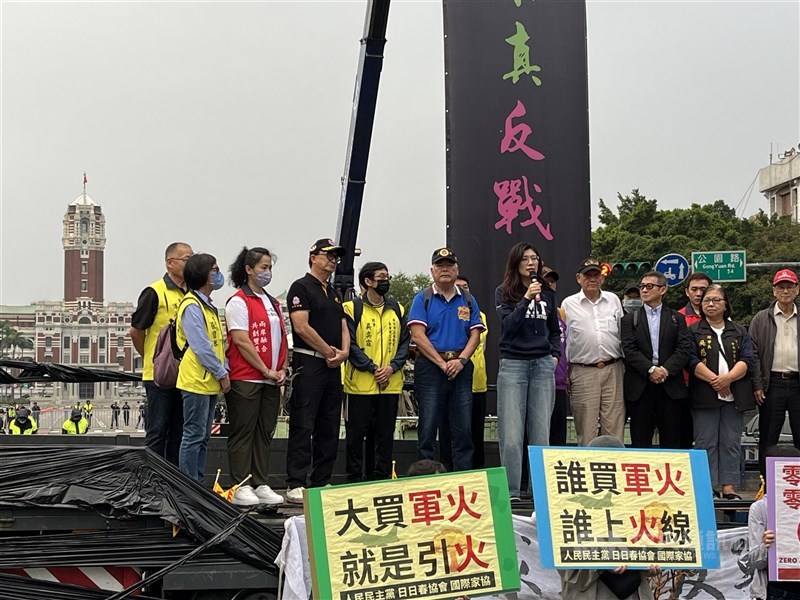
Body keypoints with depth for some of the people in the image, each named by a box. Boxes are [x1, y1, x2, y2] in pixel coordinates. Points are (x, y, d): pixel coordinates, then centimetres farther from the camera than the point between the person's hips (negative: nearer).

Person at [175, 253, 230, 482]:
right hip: (196, 382, -10)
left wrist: (224, 370, 9)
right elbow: (200, 346, -19)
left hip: (209, 383, 10)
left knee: (202, 437, 13)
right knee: (194, 436, -5)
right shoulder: (192, 306, -13)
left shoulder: (208, 306, 18)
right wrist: (221, 373, -14)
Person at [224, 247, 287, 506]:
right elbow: (241, 341, -13)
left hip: (271, 381, 7)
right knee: (243, 433, -2)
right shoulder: (238, 301, -6)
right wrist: (267, 371, -12)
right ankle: (241, 487, 2)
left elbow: (282, 338, 19)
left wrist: (281, 370, 4)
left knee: (265, 433, 9)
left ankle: (261, 485, 14)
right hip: (245, 379, -7)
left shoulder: (272, 303, 18)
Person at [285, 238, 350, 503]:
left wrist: (344, 352, -2)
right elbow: (301, 327, -14)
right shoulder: (301, 287, -4)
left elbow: (343, 327, 18)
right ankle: (296, 485, -7)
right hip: (308, 364, -8)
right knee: (303, 426, -9)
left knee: (329, 428, 9)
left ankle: (322, 483, 15)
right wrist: (329, 352, -8)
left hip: (333, 366, 8)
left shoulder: (334, 293, 21)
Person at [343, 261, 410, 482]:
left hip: (391, 385, 4)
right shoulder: (352, 308, -3)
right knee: (356, 435, 2)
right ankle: (354, 481, 11)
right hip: (359, 383, -4)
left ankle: (381, 480, 17)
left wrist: (392, 367, -7)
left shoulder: (397, 309, 13)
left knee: (385, 435, 9)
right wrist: (373, 368, -14)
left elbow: (404, 342, 10)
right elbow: (350, 345, -8)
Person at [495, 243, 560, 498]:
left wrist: (555, 354, 7)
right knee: (511, 435, -6)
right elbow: (508, 325, -9)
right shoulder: (503, 292, 4)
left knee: (541, 432, 4)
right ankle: (510, 491, 0)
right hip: (512, 364, -3)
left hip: (543, 365, 3)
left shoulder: (547, 292, 13)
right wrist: (526, 298, -16)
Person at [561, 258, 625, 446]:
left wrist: (625, 368, 11)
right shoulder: (568, 304, 4)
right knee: (586, 431, 1)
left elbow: (622, 334, 16)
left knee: (614, 427, 0)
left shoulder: (614, 300, 12)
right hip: (583, 372, -2)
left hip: (612, 369, 2)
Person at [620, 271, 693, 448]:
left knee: (671, 440, 4)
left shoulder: (677, 318, 12)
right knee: (640, 440, 2)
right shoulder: (630, 319, 9)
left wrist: (666, 369, -13)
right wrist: (650, 370, -14)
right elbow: (629, 349, -3)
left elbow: (684, 348, 0)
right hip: (640, 387, -1)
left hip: (671, 386, 1)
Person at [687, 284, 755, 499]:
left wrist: (728, 378, -14)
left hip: (734, 395, 2)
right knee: (706, 442, -3)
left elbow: (747, 360, 3)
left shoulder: (739, 332, 15)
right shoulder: (693, 331, 8)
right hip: (704, 395, -2)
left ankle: (729, 487, 6)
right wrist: (714, 380, -16)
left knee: (731, 443, 2)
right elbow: (692, 361, -5)